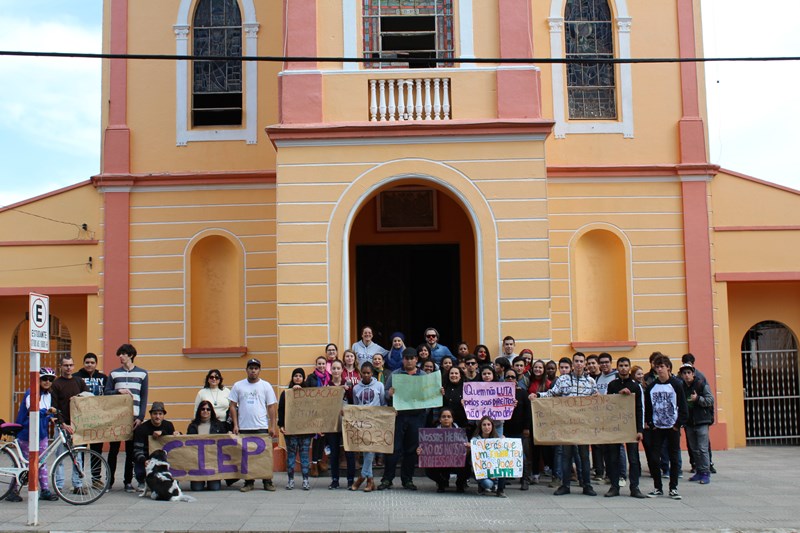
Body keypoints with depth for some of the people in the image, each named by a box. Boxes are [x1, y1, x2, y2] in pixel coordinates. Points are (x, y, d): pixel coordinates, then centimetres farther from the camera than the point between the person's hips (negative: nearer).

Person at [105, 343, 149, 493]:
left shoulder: (142, 373, 6)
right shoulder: (114, 374, 10)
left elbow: (144, 397, 4)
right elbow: (106, 393, 6)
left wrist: (141, 417, -4)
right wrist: (118, 391, -14)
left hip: (133, 417, -1)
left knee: (131, 451, 3)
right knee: (113, 449, 3)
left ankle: (128, 482, 10)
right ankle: (109, 481, 11)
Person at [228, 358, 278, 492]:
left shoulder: (266, 386, 3)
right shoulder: (238, 385, 6)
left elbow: (271, 407, 2)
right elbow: (233, 406, 6)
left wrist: (273, 426, -4)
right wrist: (235, 425, -2)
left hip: (262, 427, -1)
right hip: (244, 427, 1)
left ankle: (267, 482, 9)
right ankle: (249, 482, 14)